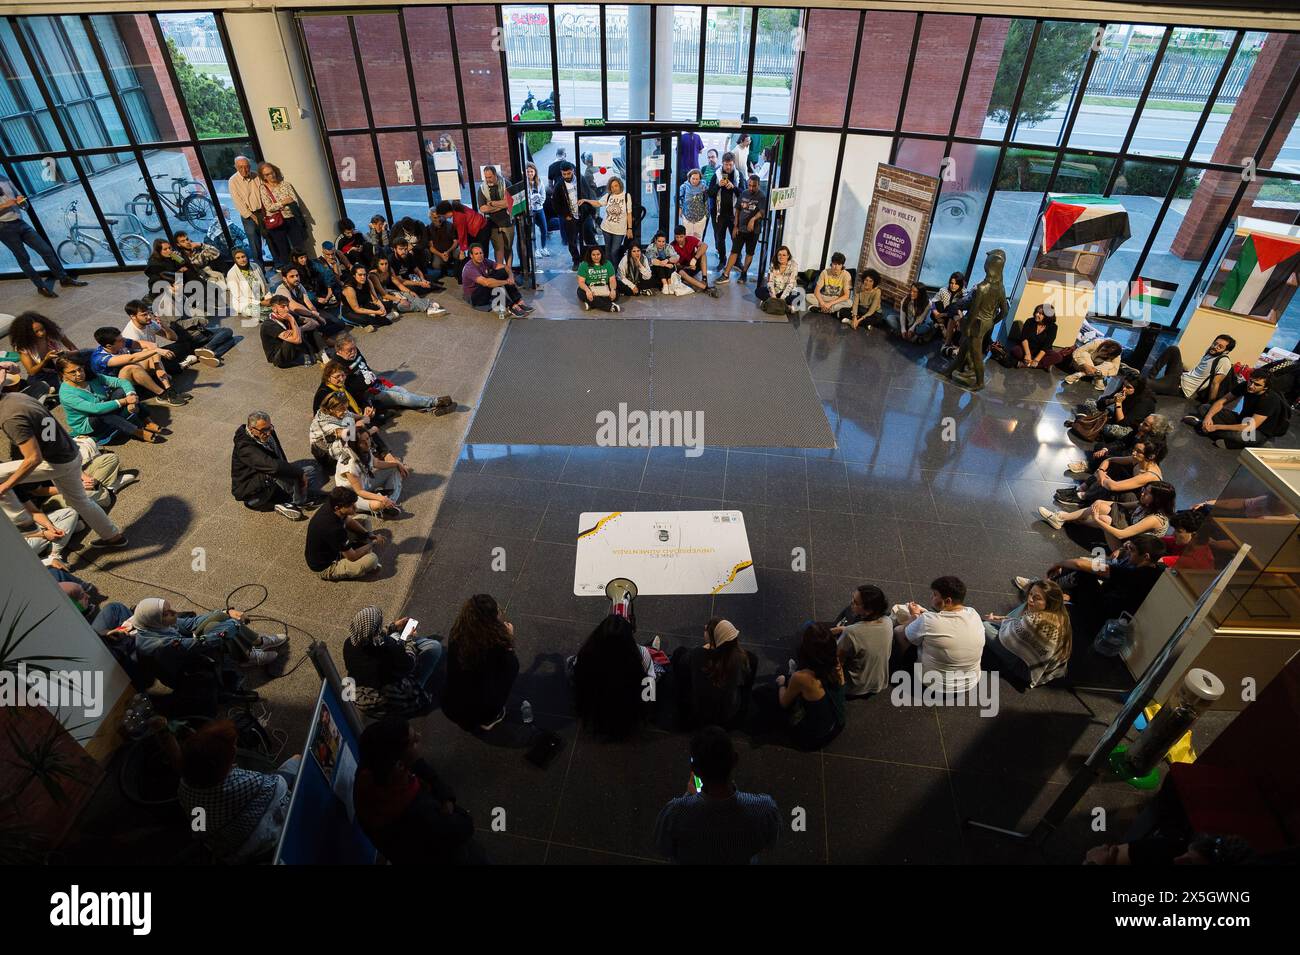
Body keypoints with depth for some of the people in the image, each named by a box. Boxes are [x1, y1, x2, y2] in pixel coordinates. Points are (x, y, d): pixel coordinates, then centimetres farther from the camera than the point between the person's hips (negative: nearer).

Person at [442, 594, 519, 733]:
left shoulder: (456, 634, -12)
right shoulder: (495, 642, -24)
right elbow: (510, 665, -3)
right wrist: (509, 638, 6)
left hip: (449, 708, 4)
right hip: (481, 712, -4)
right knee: (512, 663, 12)